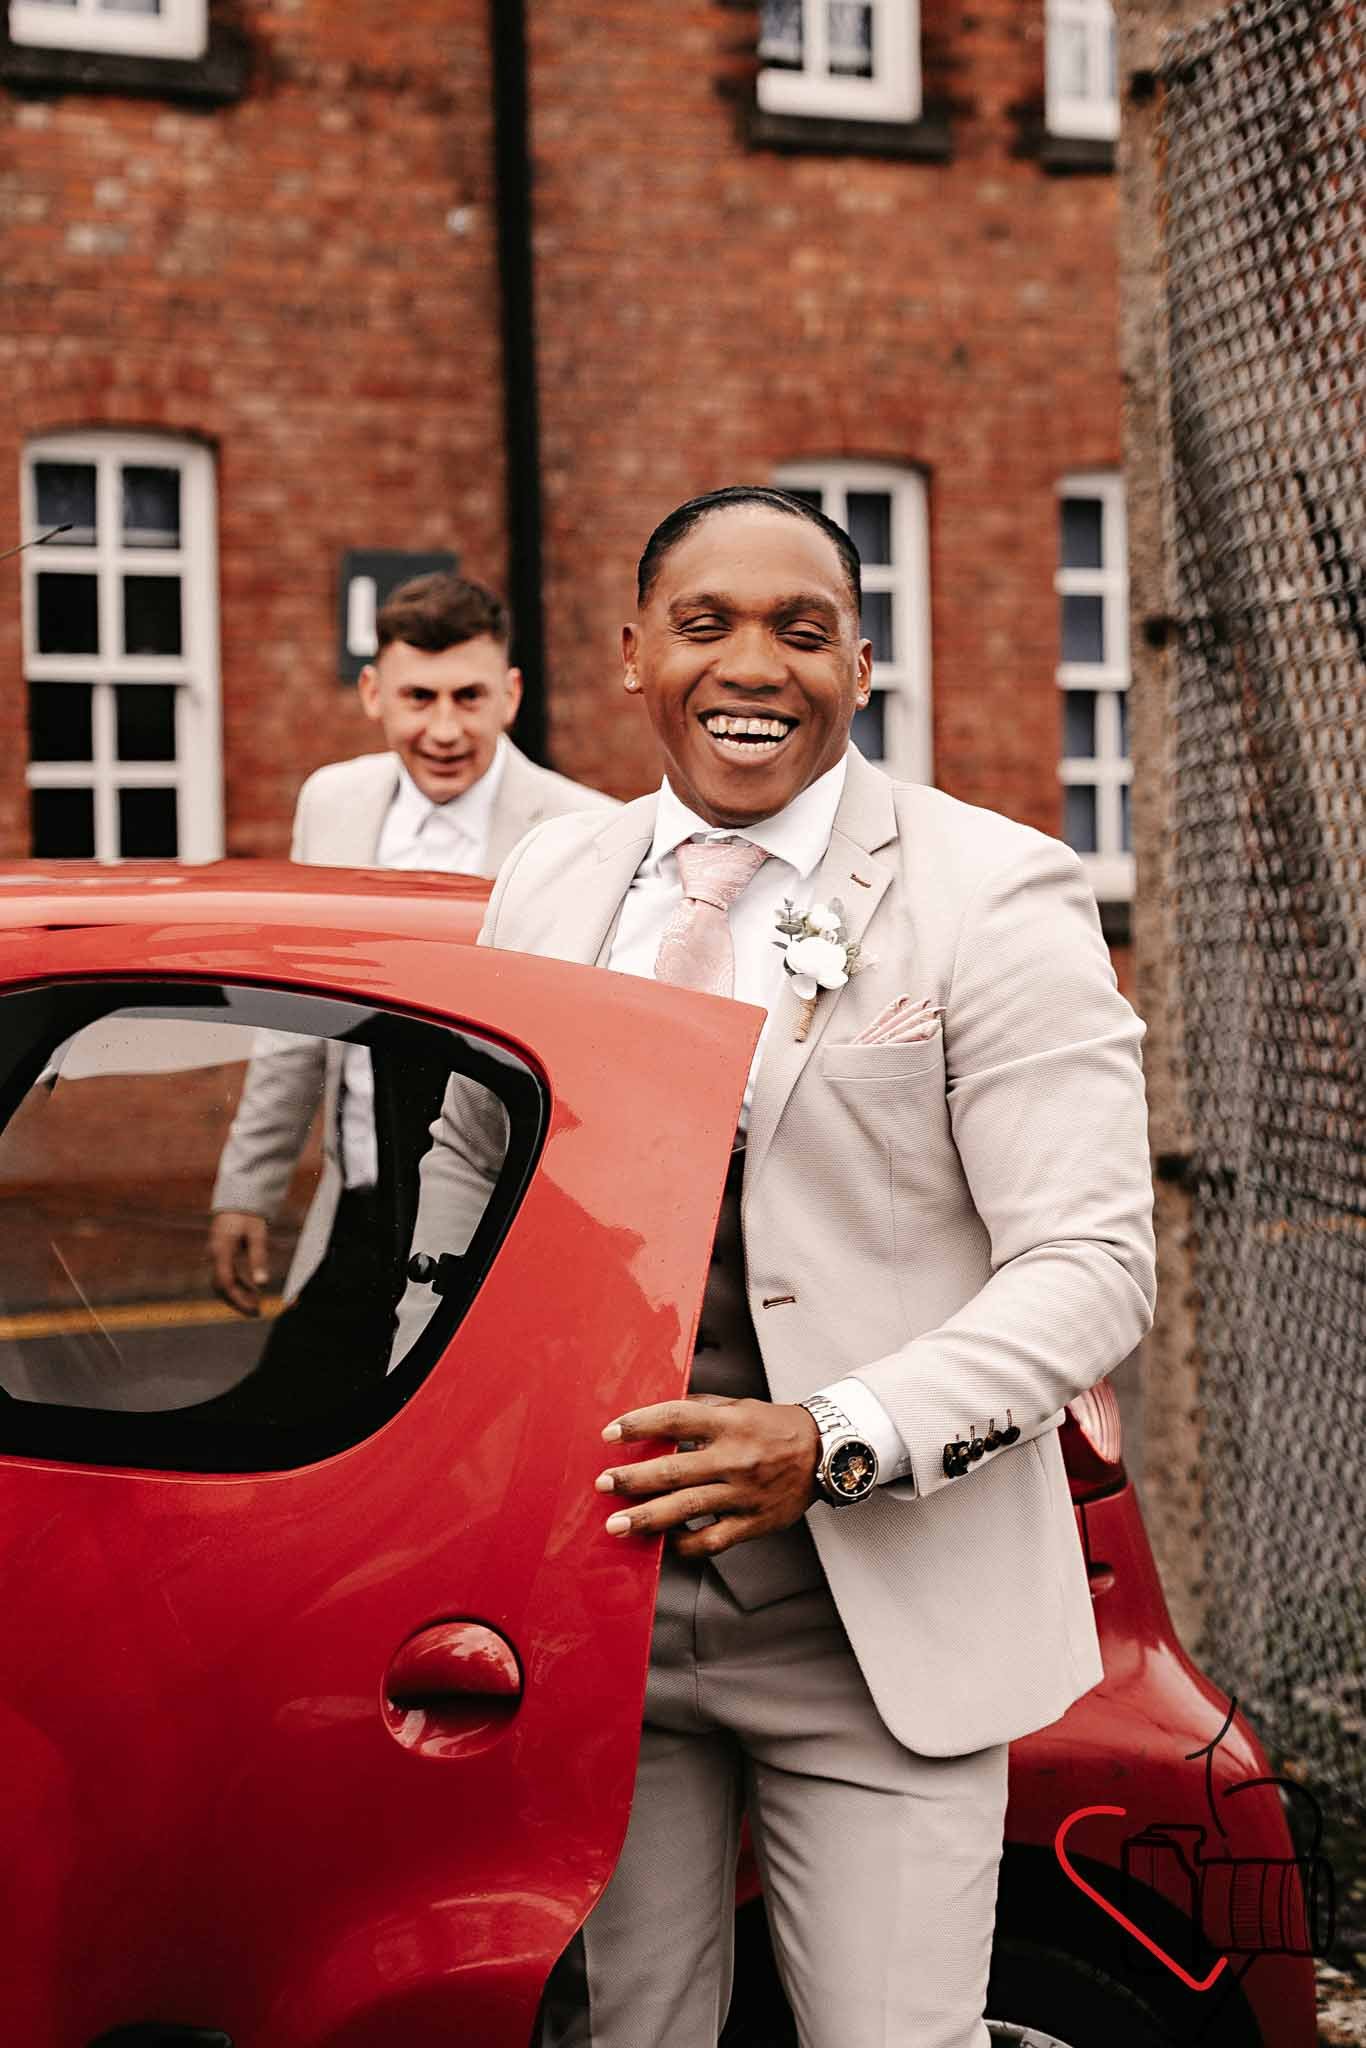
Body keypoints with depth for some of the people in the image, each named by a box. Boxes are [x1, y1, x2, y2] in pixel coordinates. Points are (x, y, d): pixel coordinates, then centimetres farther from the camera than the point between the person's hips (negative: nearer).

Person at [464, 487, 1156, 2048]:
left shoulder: (996, 895, -7)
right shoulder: (545, 888, 9)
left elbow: (1089, 1263, -12)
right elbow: (461, 1192, 17)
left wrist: (830, 1442, -25)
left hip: (875, 1622, -3)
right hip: (585, 1602, 4)